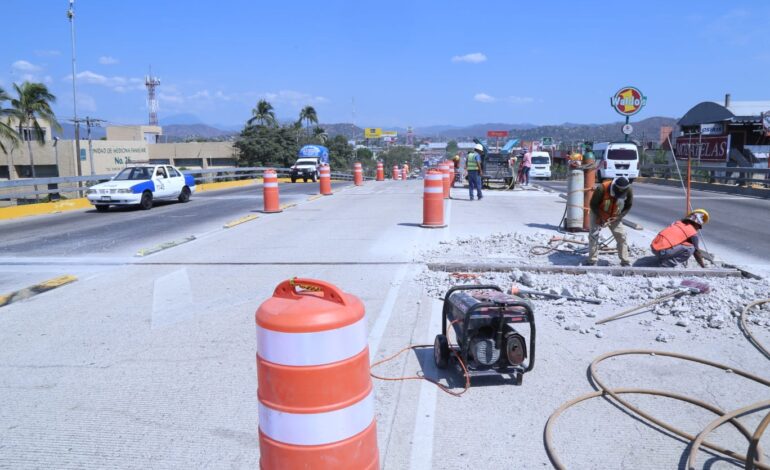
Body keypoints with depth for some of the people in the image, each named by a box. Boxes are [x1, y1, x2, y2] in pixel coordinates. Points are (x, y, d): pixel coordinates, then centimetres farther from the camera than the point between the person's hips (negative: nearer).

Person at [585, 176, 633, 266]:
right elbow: (593, 204, -21)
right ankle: (592, 260, -1)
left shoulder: (628, 191, -22)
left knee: (621, 237, 0)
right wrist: (601, 218, -28)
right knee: (593, 236, -11)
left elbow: (628, 206, -5)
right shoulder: (602, 189, -34)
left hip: (615, 217, 3)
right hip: (598, 214, -3)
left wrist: (619, 217, -19)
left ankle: (625, 261, 11)